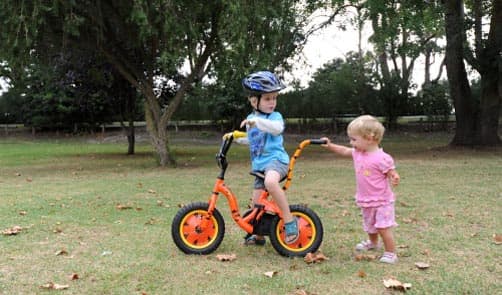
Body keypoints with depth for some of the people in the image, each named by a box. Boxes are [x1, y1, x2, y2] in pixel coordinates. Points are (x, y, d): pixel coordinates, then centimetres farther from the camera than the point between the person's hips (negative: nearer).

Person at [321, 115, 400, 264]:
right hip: (366, 201, 8)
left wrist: (394, 179, -39)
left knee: (383, 228, -6)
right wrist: (330, 145, 4)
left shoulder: (382, 158, -24)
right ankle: (373, 243, 52)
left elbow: (392, 175, -17)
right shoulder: (358, 153, -2)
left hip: (382, 201, -8)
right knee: (370, 226, 26)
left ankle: (391, 253, 8)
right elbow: (344, 151, 13)